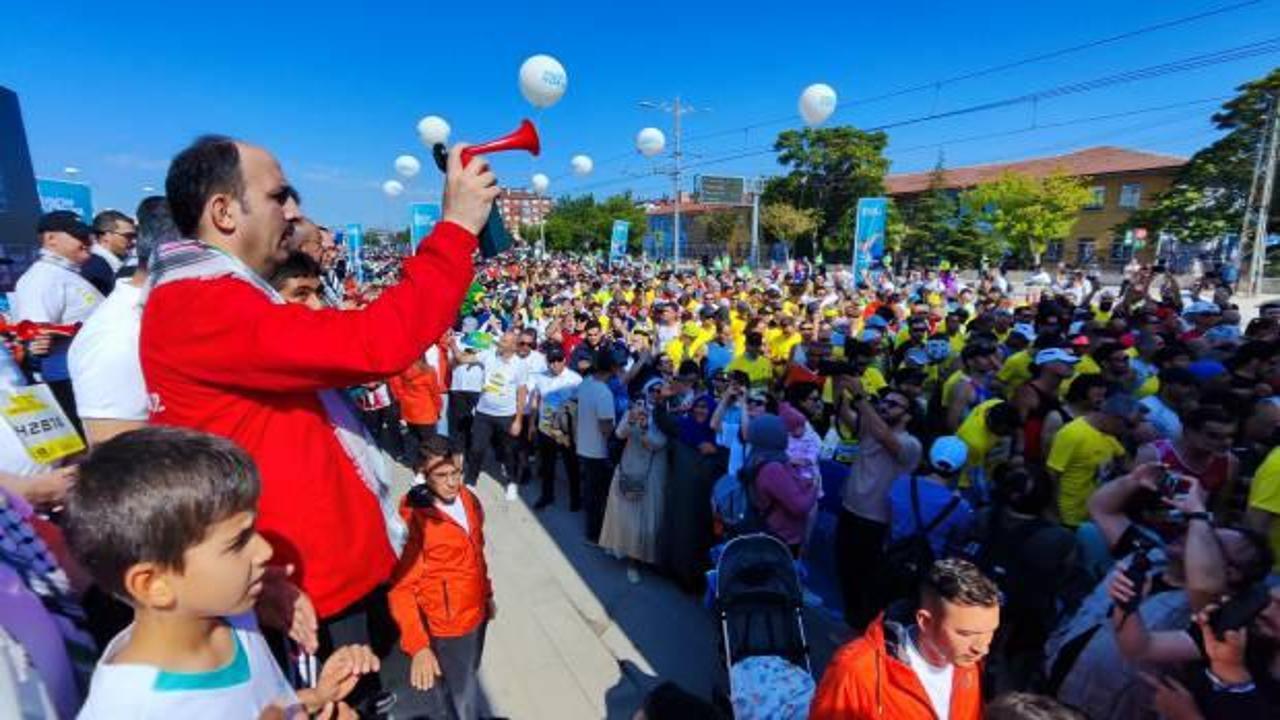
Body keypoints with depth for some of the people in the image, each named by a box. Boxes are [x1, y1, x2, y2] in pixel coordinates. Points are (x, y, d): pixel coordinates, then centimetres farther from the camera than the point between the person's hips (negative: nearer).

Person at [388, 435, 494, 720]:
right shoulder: (413, 519, -25)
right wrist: (418, 646, -30)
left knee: (468, 683, 26)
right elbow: (401, 589, -24)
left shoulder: (468, 499, -6)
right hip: (446, 627, -6)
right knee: (461, 696, 12)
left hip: (476, 613, 6)